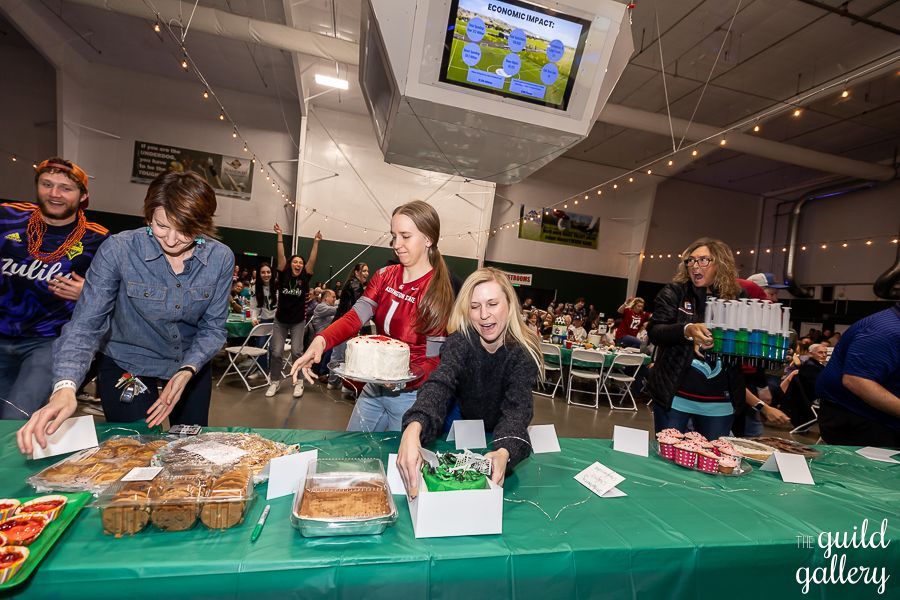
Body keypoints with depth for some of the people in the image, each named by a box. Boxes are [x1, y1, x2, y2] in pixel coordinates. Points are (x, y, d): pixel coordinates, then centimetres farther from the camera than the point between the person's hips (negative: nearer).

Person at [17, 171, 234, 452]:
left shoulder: (221, 258, -18)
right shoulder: (118, 250, -23)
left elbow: (213, 327, -11)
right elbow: (86, 323, -25)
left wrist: (188, 371, -26)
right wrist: (65, 387, -40)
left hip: (192, 363, 3)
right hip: (127, 364, -2)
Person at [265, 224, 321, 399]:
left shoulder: (304, 278, -4)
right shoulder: (283, 276, -4)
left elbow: (312, 260, -13)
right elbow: (281, 257, -13)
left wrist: (316, 242, -21)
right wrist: (280, 236, -20)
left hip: (298, 321, 0)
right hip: (280, 320, 1)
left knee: (296, 351, -5)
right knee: (276, 352, -1)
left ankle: (299, 382, 9)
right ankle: (274, 382, 16)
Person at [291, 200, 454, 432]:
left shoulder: (440, 292, -15)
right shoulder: (384, 276, 0)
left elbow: (433, 359, -13)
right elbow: (354, 317, -12)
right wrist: (320, 341, -30)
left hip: (411, 395, -5)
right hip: (374, 387, 5)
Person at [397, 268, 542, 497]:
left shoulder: (525, 351, -19)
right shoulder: (460, 341, -20)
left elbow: (517, 407, -30)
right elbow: (439, 385, -37)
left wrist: (504, 452, -52)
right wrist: (413, 428, -58)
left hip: (502, 439, 1)